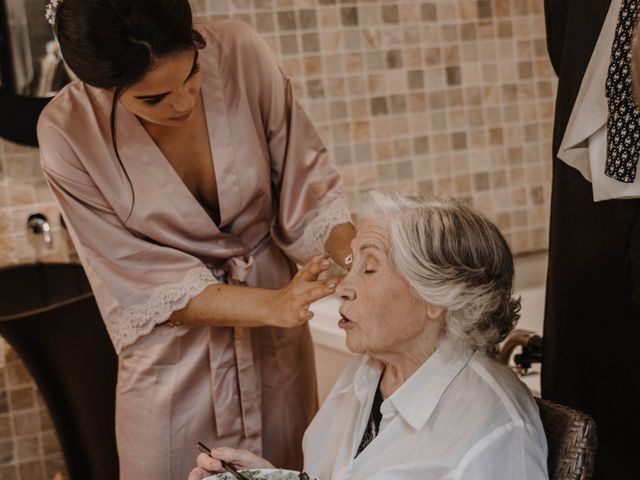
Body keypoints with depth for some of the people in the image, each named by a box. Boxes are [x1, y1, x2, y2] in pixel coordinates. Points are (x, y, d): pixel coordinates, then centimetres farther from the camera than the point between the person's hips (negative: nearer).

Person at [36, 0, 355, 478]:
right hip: (174, 361, -2)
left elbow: (309, 190, -11)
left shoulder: (240, 52, -19)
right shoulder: (69, 131, -21)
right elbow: (147, 286, -18)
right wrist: (272, 304, -31)